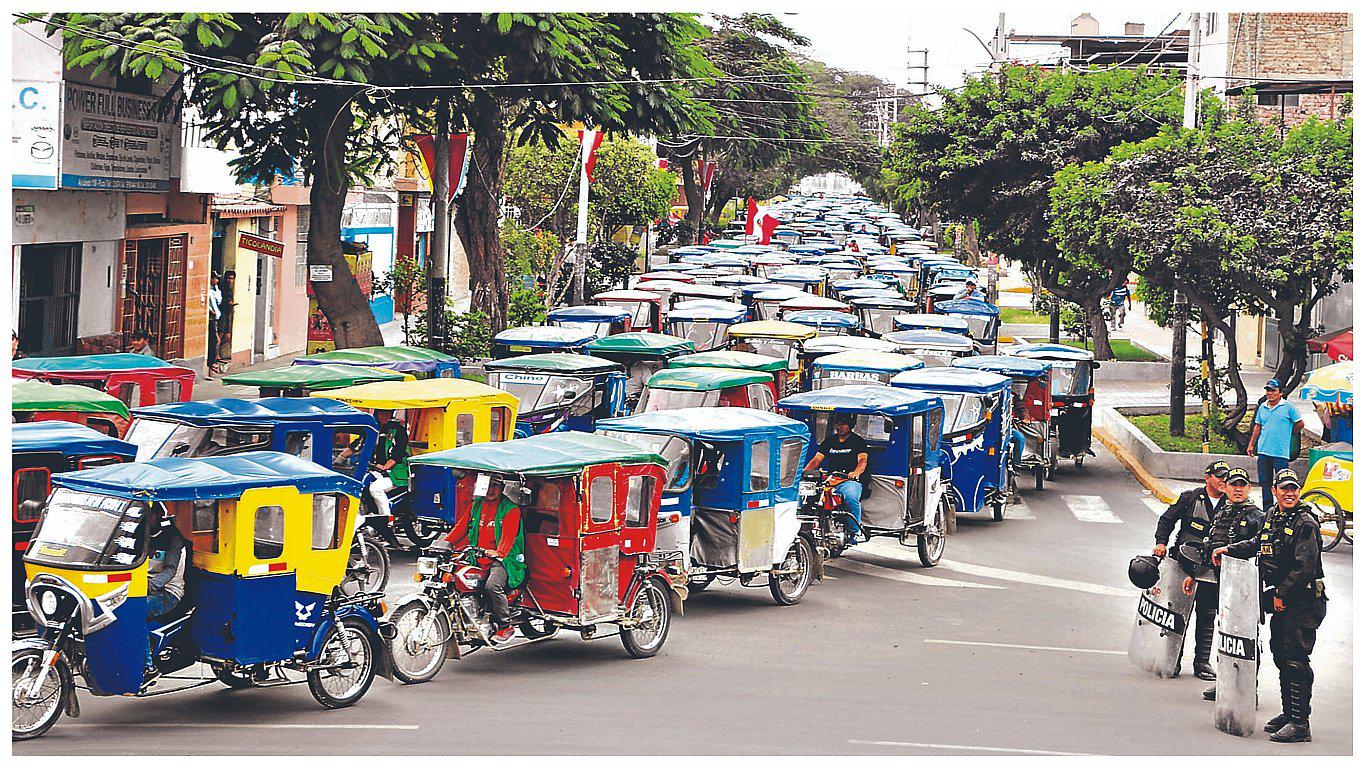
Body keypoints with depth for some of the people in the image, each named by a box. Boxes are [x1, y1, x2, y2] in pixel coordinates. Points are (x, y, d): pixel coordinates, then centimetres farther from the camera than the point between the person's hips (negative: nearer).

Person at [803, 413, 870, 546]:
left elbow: (862, 460, -7)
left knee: (851, 498, -39)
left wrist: (856, 472, -29)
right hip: (829, 480, 4)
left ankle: (855, 531, -26)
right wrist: (805, 470, -3)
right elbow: (817, 459, 17)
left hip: (850, 481, -4)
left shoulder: (858, 441, 9)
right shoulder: (830, 440, 22)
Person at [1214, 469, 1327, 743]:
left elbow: (1304, 567, -19)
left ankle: (1300, 723, -13)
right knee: (1281, 657, 15)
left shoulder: (1305, 523, -14)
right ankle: (1288, 713, 27)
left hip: (1303, 602, -9)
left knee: (1296, 661, -12)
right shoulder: (1272, 516, 11)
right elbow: (1258, 544, 30)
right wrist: (1229, 550, 23)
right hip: (1281, 602, 9)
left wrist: (1282, 594, -15)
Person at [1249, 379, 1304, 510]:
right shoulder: (1262, 407, 12)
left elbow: (1300, 424, 1)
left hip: (1281, 453, -5)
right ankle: (1266, 510, 18)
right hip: (1263, 452, 5)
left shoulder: (1288, 407, -4)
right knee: (1265, 483, 10)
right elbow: (1257, 427, 18)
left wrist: (1288, 434, 10)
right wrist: (1251, 445, 16)